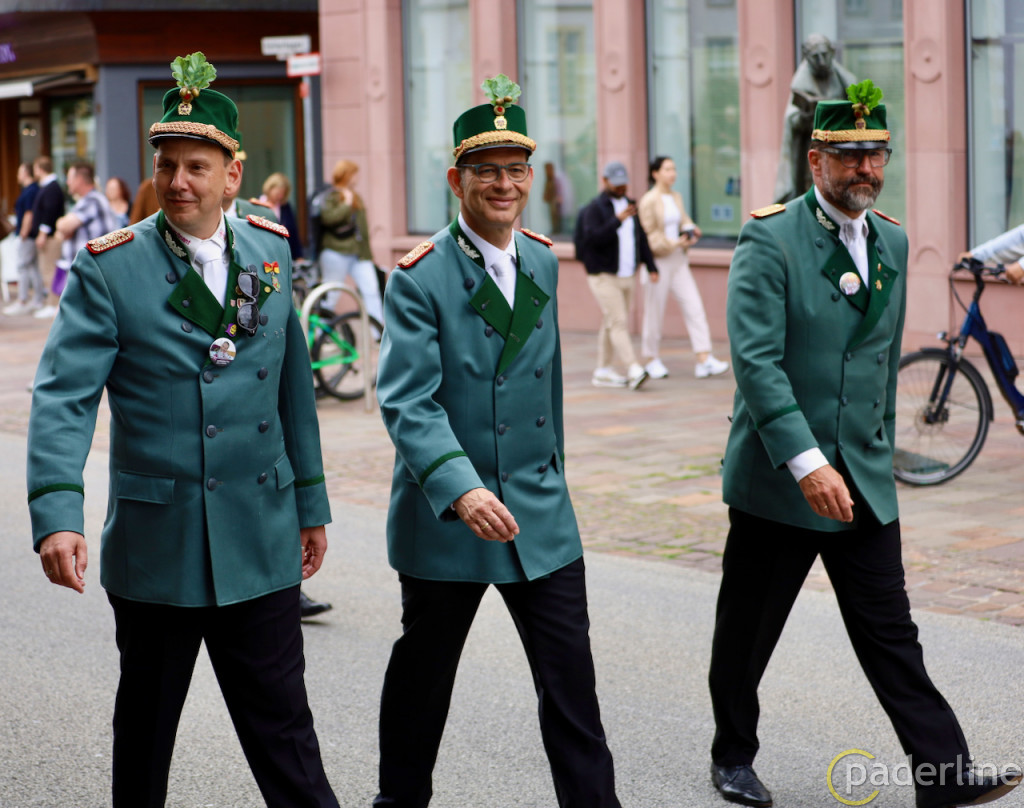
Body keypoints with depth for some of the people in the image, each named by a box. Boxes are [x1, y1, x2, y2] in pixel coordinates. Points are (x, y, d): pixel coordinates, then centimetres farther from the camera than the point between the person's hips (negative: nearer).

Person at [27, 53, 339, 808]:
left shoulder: (271, 250, 4)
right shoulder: (108, 269, -8)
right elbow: (64, 397, -17)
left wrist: (311, 503, 15)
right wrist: (57, 514, -30)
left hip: (261, 540, 2)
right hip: (156, 541, -2)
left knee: (282, 725, 6)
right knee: (145, 725, 14)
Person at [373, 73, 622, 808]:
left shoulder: (543, 263, 7)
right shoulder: (420, 278, -12)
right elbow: (408, 403, -21)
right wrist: (461, 490, -34)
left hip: (541, 514, 4)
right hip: (444, 519, -4)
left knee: (571, 677, 1)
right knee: (423, 674, 13)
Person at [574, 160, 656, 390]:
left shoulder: (630, 205, 14)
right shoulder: (594, 208, -8)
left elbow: (641, 238, 18)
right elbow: (593, 238, -22)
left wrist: (651, 266, 10)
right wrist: (617, 220, -32)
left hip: (627, 275, 7)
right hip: (604, 276, -7)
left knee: (610, 325, 11)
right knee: (618, 322, -14)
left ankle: (603, 372, 17)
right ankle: (634, 371, -24)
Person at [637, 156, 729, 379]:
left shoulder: (676, 197, 12)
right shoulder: (648, 201, -9)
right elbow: (650, 235, -12)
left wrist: (691, 231, -1)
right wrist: (675, 243, -19)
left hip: (678, 260, 7)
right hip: (657, 262, -6)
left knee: (694, 306, -4)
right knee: (654, 313, 2)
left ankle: (704, 361, -7)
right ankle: (652, 361, 16)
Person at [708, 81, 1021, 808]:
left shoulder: (892, 242, 10)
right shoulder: (770, 240, -11)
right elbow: (756, 360, -20)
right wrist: (807, 463, -26)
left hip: (863, 480, 5)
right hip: (777, 477, -4)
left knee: (890, 633, 2)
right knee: (746, 632, 9)